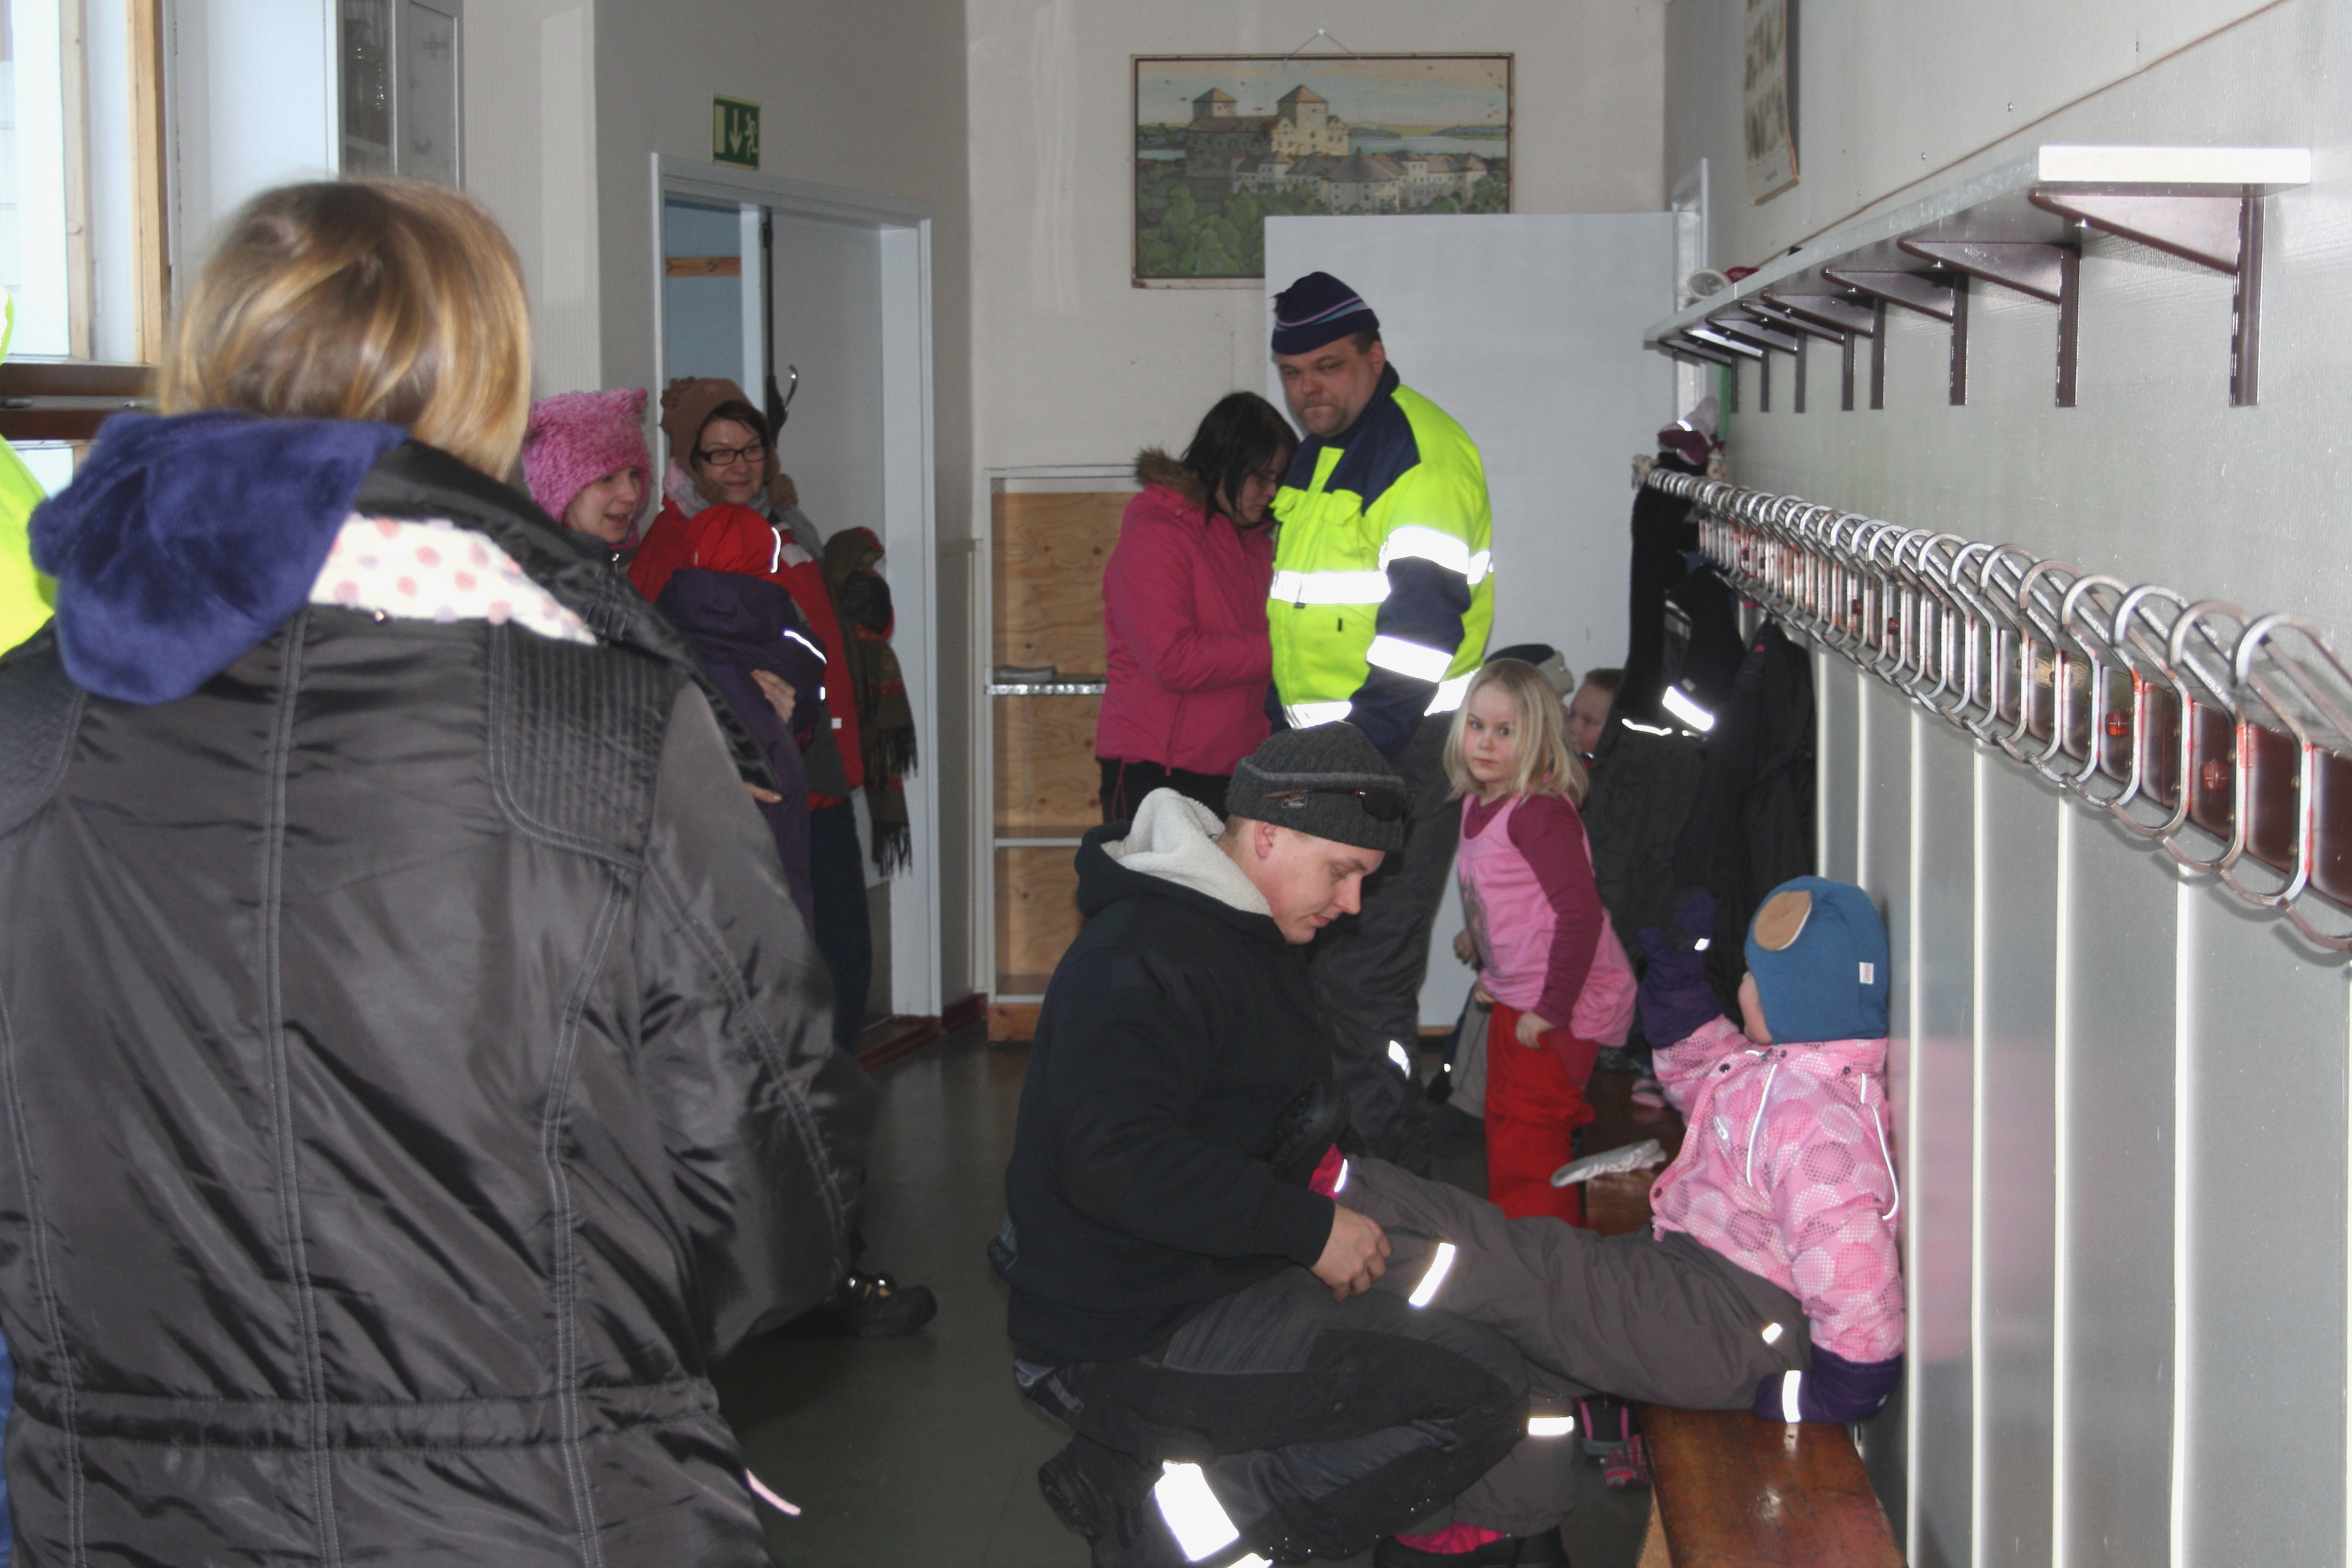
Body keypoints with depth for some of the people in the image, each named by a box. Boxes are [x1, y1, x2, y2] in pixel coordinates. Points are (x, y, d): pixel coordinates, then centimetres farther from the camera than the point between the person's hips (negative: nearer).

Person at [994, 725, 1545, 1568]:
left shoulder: (1244, 934, 16)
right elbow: (1113, 1160, -31)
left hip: (1215, 1276, 11)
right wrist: (1310, 1228, -24)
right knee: (1484, 1389, -17)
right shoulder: (1147, 958, -19)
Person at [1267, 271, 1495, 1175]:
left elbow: (1424, 612, -22)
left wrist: (1361, 749, -24)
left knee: (1362, 973, -11)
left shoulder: (1420, 450, -14)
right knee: (1325, 958, 16)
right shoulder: (1319, 454, 17)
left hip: (1402, 747, -10)